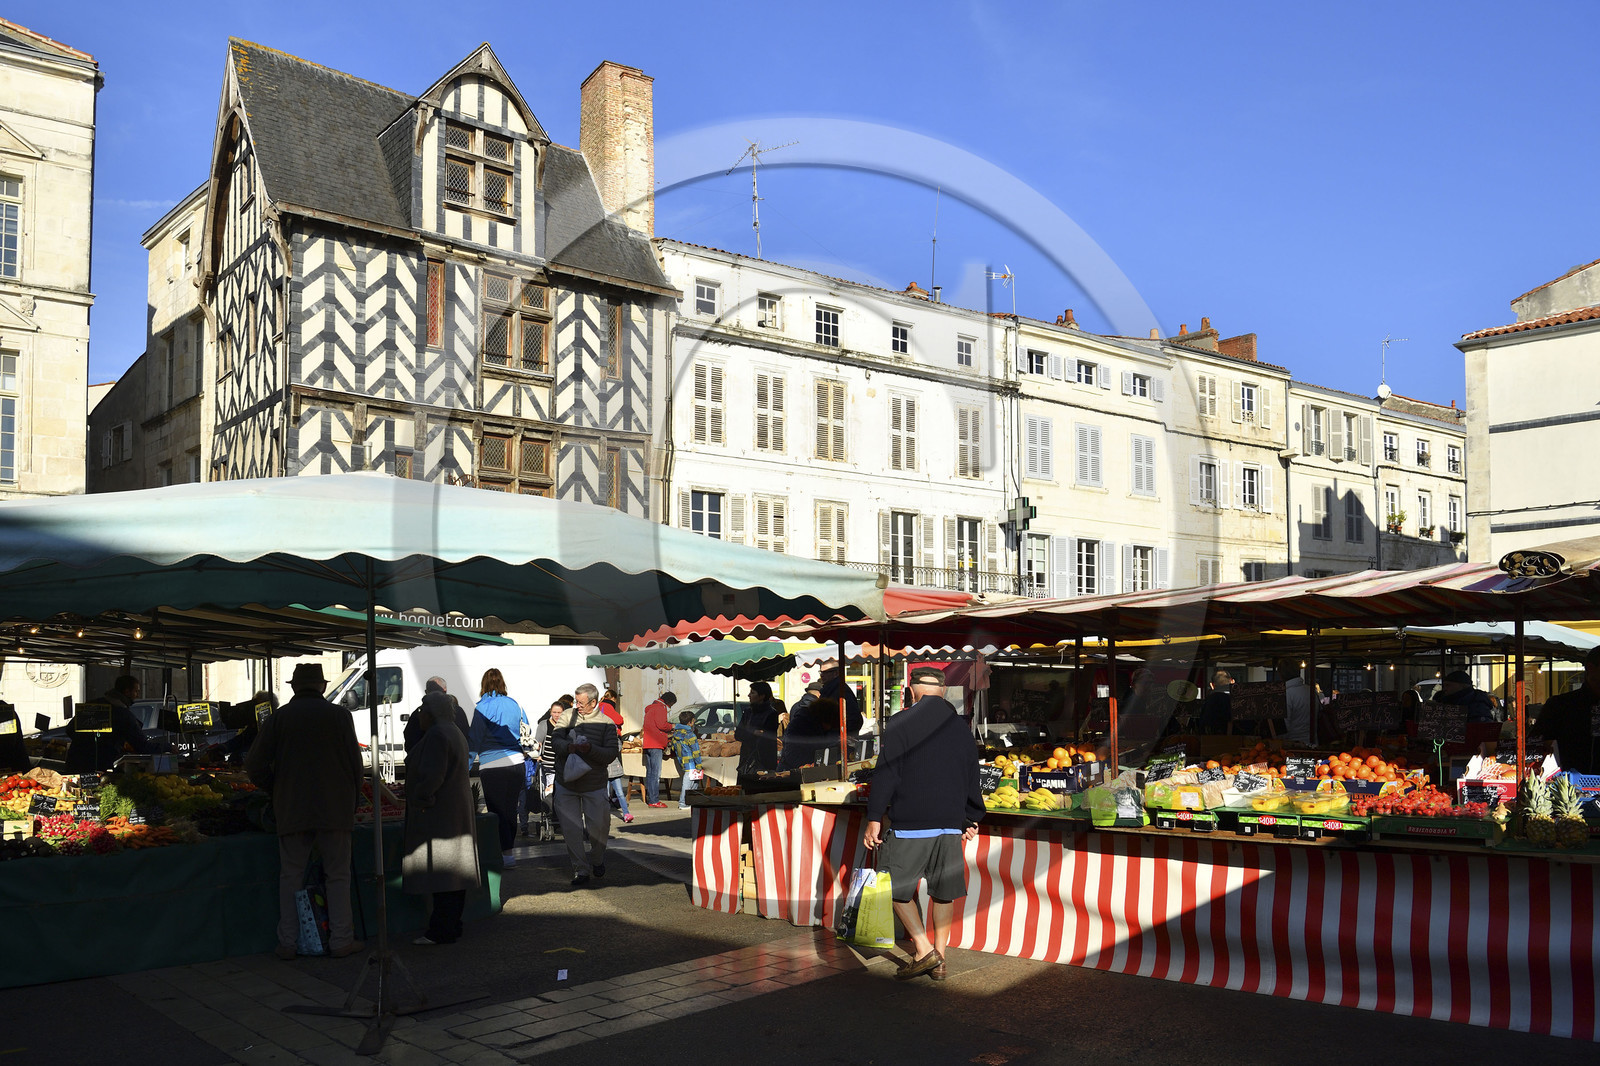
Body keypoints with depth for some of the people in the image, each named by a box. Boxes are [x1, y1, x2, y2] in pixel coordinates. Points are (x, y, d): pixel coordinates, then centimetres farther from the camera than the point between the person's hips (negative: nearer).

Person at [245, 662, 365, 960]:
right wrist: (352, 799, 13)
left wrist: (275, 791, 14)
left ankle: (288, 942, 12)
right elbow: (355, 762, 0)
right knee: (338, 875, 6)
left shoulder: (279, 717, 1)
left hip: (291, 810, 1)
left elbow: (255, 765, -2)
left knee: (290, 876, 9)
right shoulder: (339, 715, -2)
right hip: (335, 809, -1)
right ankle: (341, 940, 7)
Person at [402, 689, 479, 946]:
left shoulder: (436, 735, -17)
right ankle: (452, 925, 18)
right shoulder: (455, 732, 16)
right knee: (452, 868, 12)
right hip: (456, 813, 10)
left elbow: (432, 774, -23)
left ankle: (441, 931, -6)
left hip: (437, 814, -10)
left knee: (439, 869, -8)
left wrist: (420, 799, -14)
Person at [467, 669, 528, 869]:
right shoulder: (514, 705, 9)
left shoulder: (483, 707, -6)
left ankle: (506, 855, 2)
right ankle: (509, 845, 27)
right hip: (516, 763, 5)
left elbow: (475, 740, -6)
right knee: (510, 809, 16)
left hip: (492, 767, -5)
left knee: (497, 811, 2)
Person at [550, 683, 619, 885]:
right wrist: (568, 747, -25)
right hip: (566, 782, 2)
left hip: (594, 785, -2)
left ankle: (597, 860, 30)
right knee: (570, 828, 1)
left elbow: (611, 754, -9)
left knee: (599, 826, 1)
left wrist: (591, 749, -25)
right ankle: (580, 869, 13)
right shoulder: (567, 716, 3)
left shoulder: (606, 723, -4)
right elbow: (555, 739, -4)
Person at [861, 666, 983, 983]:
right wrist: (972, 820, 27)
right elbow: (972, 780, 16)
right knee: (943, 891, 13)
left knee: (897, 887, 7)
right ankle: (938, 961, 18)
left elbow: (886, 774, -9)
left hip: (910, 825, -5)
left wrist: (874, 818, -4)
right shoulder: (960, 728, 9)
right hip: (950, 825, 5)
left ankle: (924, 951, -1)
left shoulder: (900, 724, -6)